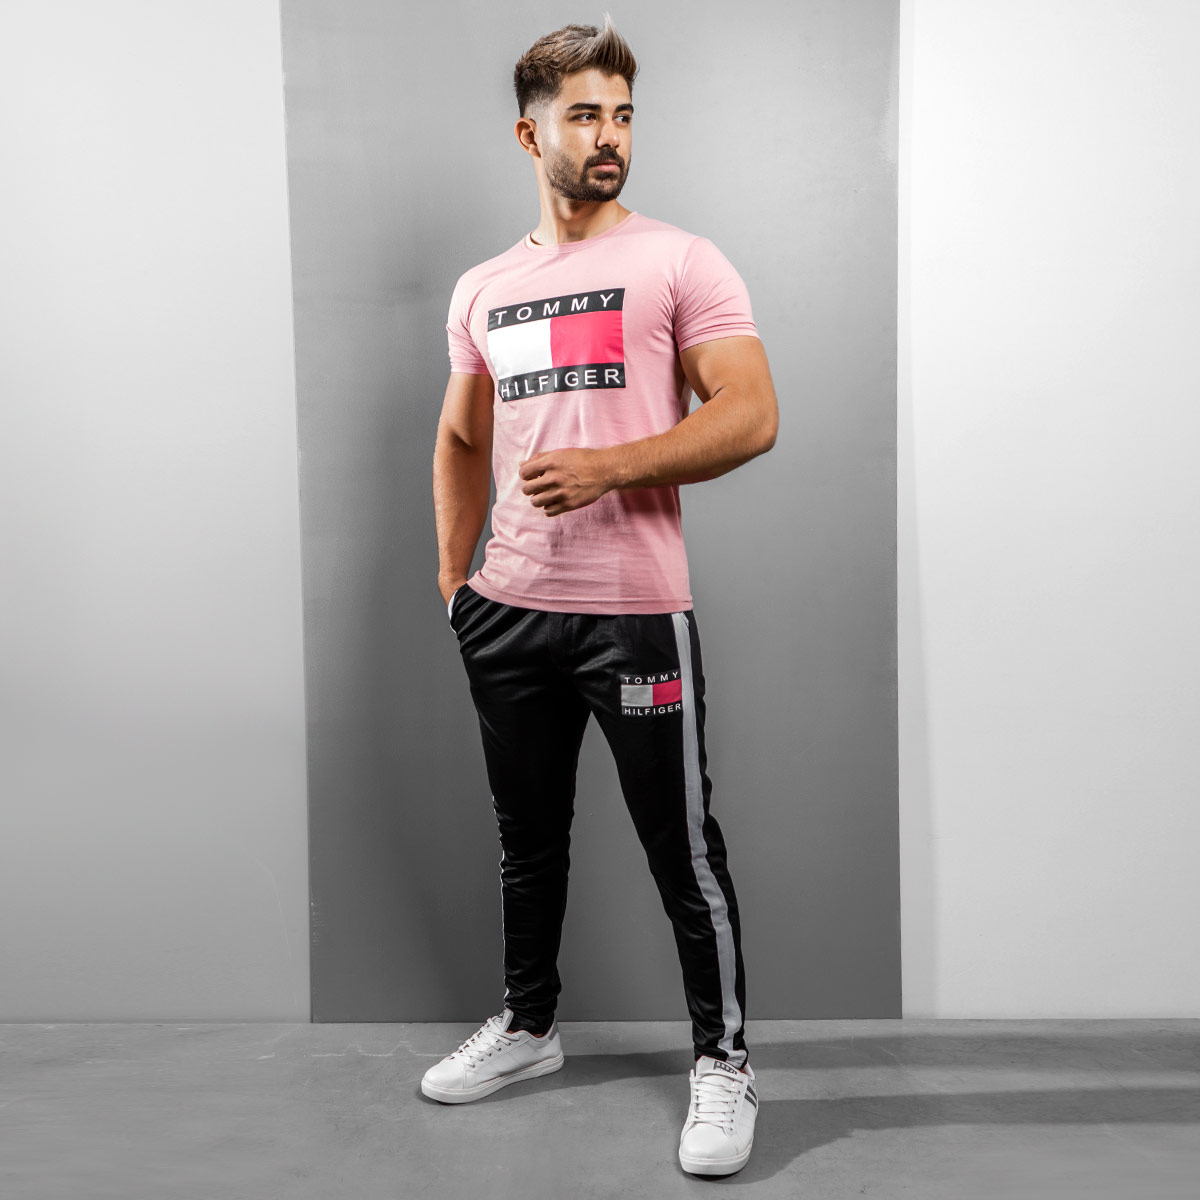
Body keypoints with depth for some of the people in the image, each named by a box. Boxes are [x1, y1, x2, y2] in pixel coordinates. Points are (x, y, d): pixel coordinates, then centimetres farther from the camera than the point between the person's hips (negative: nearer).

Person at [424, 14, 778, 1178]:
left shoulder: (681, 262, -1)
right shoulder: (482, 289, 14)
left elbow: (751, 417, -10)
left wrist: (608, 468, -19)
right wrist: (452, 577, 12)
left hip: (635, 612, -5)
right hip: (508, 612, 5)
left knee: (682, 847, 3)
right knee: (527, 835, 18)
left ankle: (723, 1060, 22)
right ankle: (527, 1025, 38)